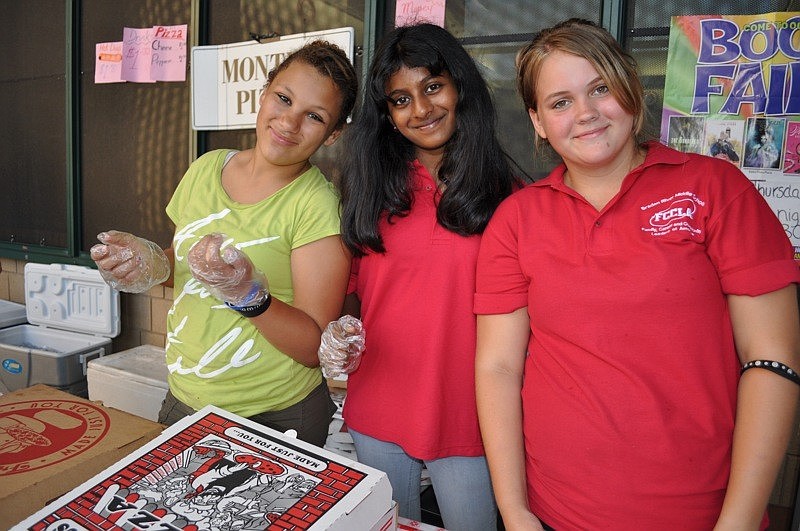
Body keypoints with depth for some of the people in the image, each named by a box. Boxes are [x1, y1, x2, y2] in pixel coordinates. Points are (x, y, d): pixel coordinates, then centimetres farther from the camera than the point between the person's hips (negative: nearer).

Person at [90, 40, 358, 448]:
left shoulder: (317, 205, -19)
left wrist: (249, 292, -34)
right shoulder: (206, 168, -2)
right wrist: (149, 264, -6)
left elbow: (315, 348, -19)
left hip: (274, 418, -5)